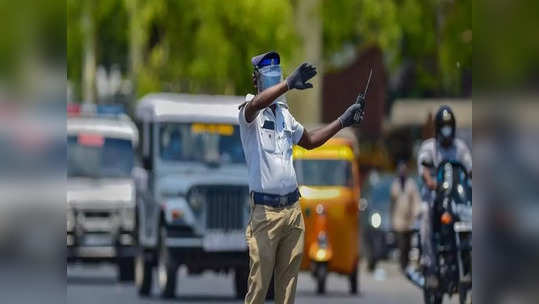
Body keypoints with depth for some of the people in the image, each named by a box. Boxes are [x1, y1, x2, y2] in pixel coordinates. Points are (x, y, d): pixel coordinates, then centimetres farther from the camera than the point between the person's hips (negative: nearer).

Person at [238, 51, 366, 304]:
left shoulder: (284, 114, 15)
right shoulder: (248, 113, -6)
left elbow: (309, 141, 31)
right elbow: (256, 105, -32)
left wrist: (343, 121, 23)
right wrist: (289, 84, -46)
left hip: (292, 208, 6)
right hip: (265, 210, -6)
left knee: (289, 279, 8)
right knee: (259, 281, -7)